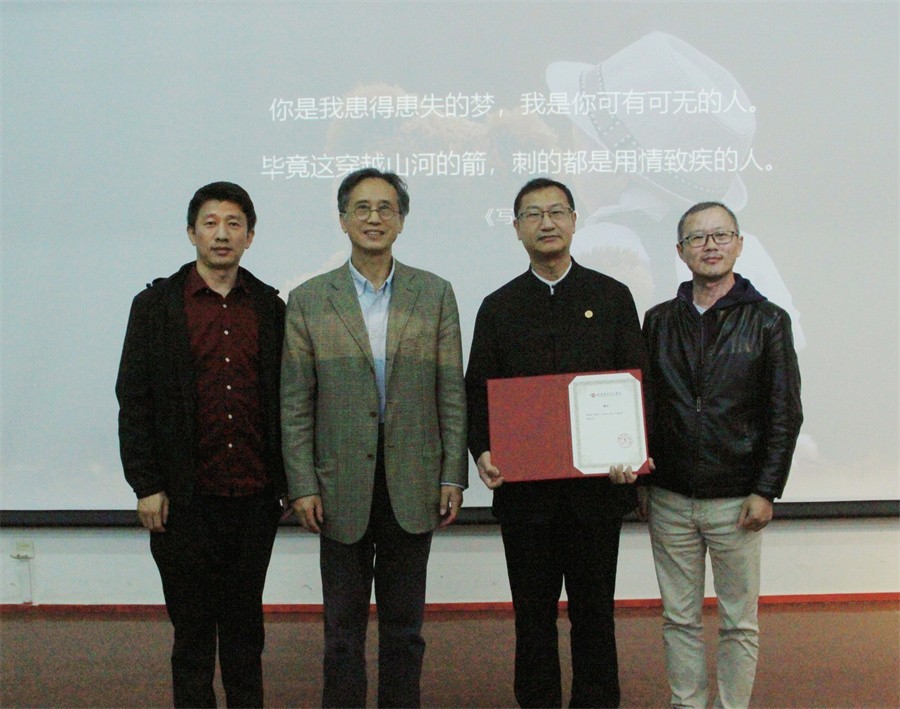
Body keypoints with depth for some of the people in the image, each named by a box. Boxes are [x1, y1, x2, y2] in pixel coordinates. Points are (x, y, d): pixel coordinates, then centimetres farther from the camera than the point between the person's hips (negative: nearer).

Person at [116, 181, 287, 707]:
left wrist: (292, 480, 6)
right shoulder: (156, 305, 1)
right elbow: (134, 402, -1)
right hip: (186, 500, -2)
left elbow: (287, 398, 9)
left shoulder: (270, 306, 7)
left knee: (246, 623, 12)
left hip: (255, 497, 2)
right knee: (192, 625, 8)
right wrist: (146, 486, -6)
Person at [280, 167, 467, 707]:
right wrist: (302, 485, -6)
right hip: (342, 486, -1)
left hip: (413, 485, 1)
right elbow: (295, 404, 0)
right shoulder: (309, 300, 1)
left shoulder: (435, 294, 3)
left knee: (405, 623, 13)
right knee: (344, 625, 11)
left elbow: (452, 392, 3)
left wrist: (453, 475, -2)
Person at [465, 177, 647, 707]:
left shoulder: (612, 297, 6)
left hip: (597, 483, -1)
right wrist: (482, 452, -12)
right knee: (533, 612, 9)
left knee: (594, 609, 9)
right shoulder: (498, 307, 8)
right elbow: (477, 392, 6)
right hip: (522, 486, 1)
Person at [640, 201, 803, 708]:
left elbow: (785, 414, -2)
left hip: (736, 501, -2)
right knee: (680, 618, 11)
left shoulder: (768, 321, 0)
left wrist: (766, 491, -8)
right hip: (669, 499, 2)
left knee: (739, 623, 6)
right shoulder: (659, 321, 7)